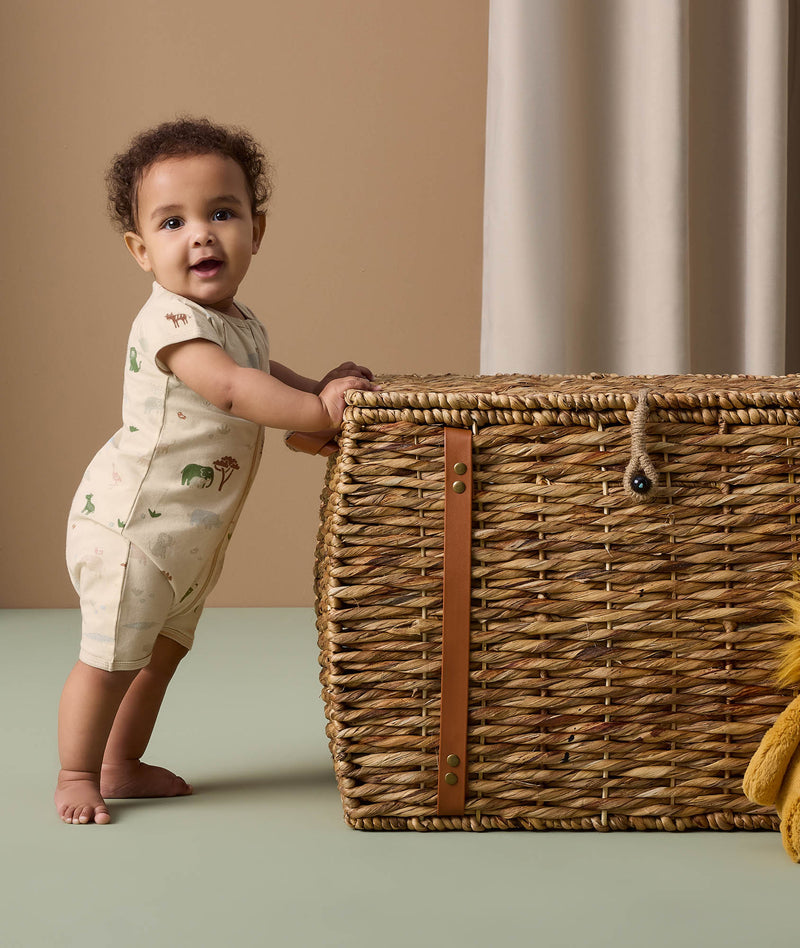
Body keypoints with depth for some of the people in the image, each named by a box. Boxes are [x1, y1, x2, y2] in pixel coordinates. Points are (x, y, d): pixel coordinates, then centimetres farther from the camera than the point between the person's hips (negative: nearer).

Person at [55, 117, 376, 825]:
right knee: (111, 657, 1)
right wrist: (319, 410, -36)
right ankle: (77, 775, 17)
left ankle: (123, 766, 36)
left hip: (193, 533, 9)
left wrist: (320, 384, 13)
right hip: (130, 523, -9)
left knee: (163, 651, 20)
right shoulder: (170, 322, -25)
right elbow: (232, 389, -37)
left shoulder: (239, 322, 6)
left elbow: (260, 371, 27)